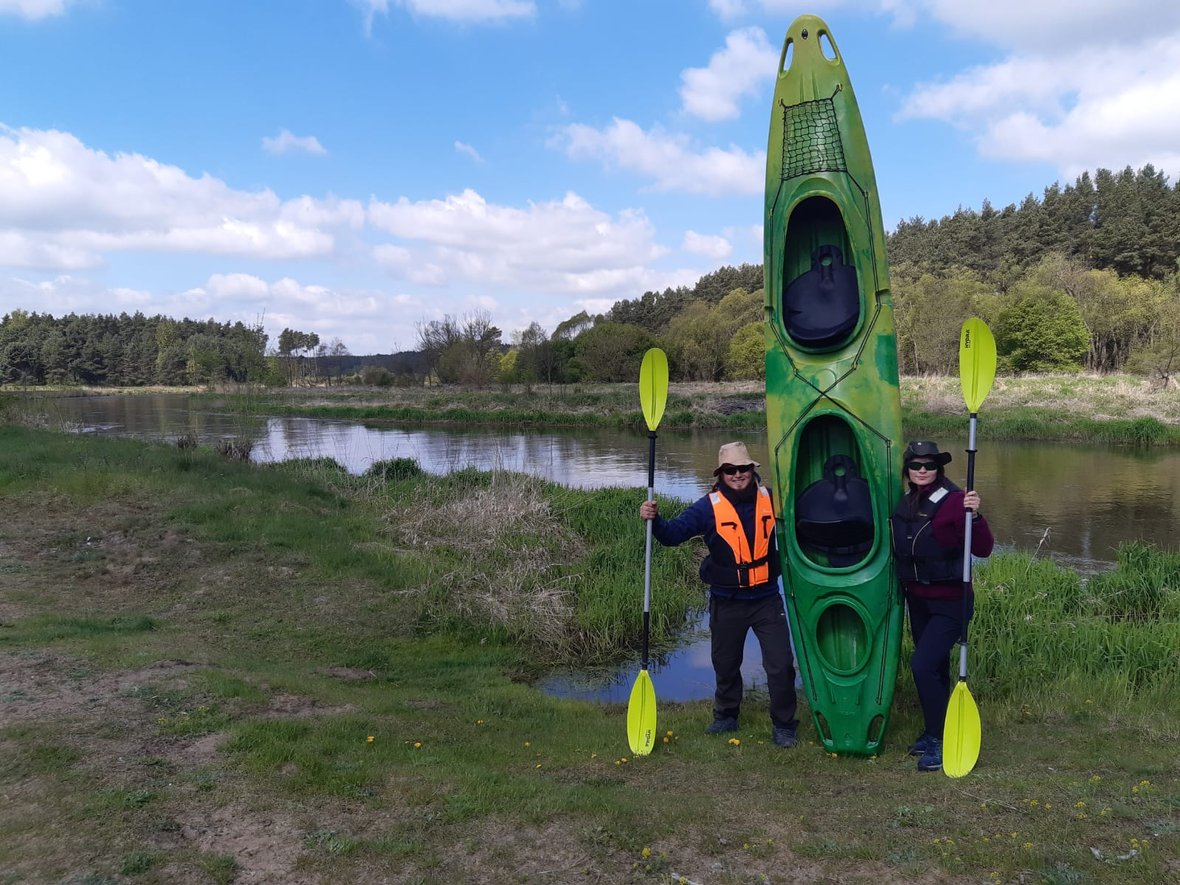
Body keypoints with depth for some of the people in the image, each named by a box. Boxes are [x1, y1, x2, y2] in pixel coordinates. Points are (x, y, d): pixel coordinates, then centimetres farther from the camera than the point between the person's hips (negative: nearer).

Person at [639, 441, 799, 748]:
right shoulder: (710, 506, -10)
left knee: (781, 665, 2)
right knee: (726, 665, 17)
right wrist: (655, 520, -30)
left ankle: (783, 726, 21)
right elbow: (674, 533, -13)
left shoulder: (769, 498, -3)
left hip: (767, 598, 1)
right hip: (727, 603, 0)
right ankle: (726, 718, 40)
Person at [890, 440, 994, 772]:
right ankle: (934, 732, 34)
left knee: (923, 665, -13)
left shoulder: (953, 500, -17)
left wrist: (974, 515, -36)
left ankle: (940, 742, 1)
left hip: (949, 603, -6)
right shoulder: (905, 503, 3)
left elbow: (982, 550, -23)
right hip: (916, 599, 7)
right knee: (934, 667, 18)